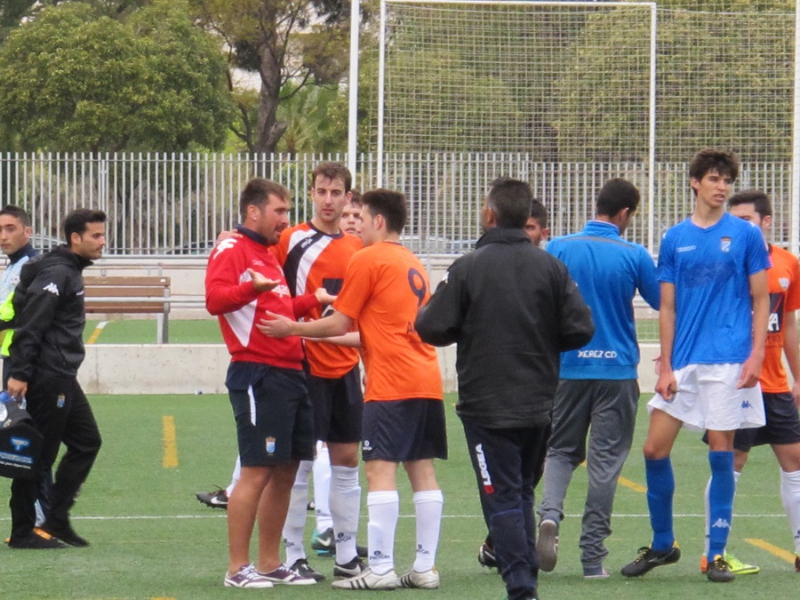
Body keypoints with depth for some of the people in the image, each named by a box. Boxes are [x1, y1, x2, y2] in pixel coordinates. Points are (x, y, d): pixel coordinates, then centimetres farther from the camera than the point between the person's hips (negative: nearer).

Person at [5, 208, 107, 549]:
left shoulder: (70, 272, 16)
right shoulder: (56, 273, -15)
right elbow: (30, 326, -21)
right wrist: (20, 374, -25)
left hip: (62, 380, 10)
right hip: (46, 379, -10)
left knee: (86, 442, 11)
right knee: (39, 455, -5)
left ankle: (56, 521, 14)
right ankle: (23, 532, 2)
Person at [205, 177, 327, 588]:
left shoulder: (269, 256, 23)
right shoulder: (231, 251, -6)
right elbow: (214, 298, -23)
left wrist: (313, 300, 23)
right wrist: (251, 289, -38)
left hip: (289, 374, 9)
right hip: (258, 376, -9)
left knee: (286, 470, 11)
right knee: (256, 472, -10)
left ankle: (269, 563, 18)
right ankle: (238, 569, -6)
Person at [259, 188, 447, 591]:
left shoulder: (367, 260, -5)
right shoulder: (413, 264, 18)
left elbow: (340, 324, -3)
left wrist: (292, 329, 8)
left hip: (392, 384, -8)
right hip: (427, 380, 8)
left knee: (380, 468, -8)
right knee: (422, 469, 7)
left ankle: (380, 568, -13)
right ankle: (426, 567, 6)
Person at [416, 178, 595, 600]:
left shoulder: (468, 268, -10)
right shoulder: (551, 268, 0)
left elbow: (431, 328, -11)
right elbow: (581, 328, -3)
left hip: (486, 407, -4)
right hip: (539, 405, 4)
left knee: (503, 498, -2)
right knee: (523, 493, 18)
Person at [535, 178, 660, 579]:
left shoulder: (557, 250, -2)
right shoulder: (633, 256, -7)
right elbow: (662, 301, 4)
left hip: (567, 369, 1)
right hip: (617, 370, -1)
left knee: (560, 451, 15)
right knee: (605, 461, 5)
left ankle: (550, 513, -14)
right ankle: (592, 556, 5)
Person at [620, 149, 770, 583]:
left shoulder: (746, 236, 2)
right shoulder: (674, 240, 8)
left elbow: (760, 301, 3)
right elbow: (667, 308, 9)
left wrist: (756, 355, -8)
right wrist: (665, 367, 2)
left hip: (729, 362, -3)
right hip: (683, 362, 3)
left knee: (720, 451, -1)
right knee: (655, 449, 0)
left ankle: (717, 554, 7)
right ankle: (662, 545, 16)